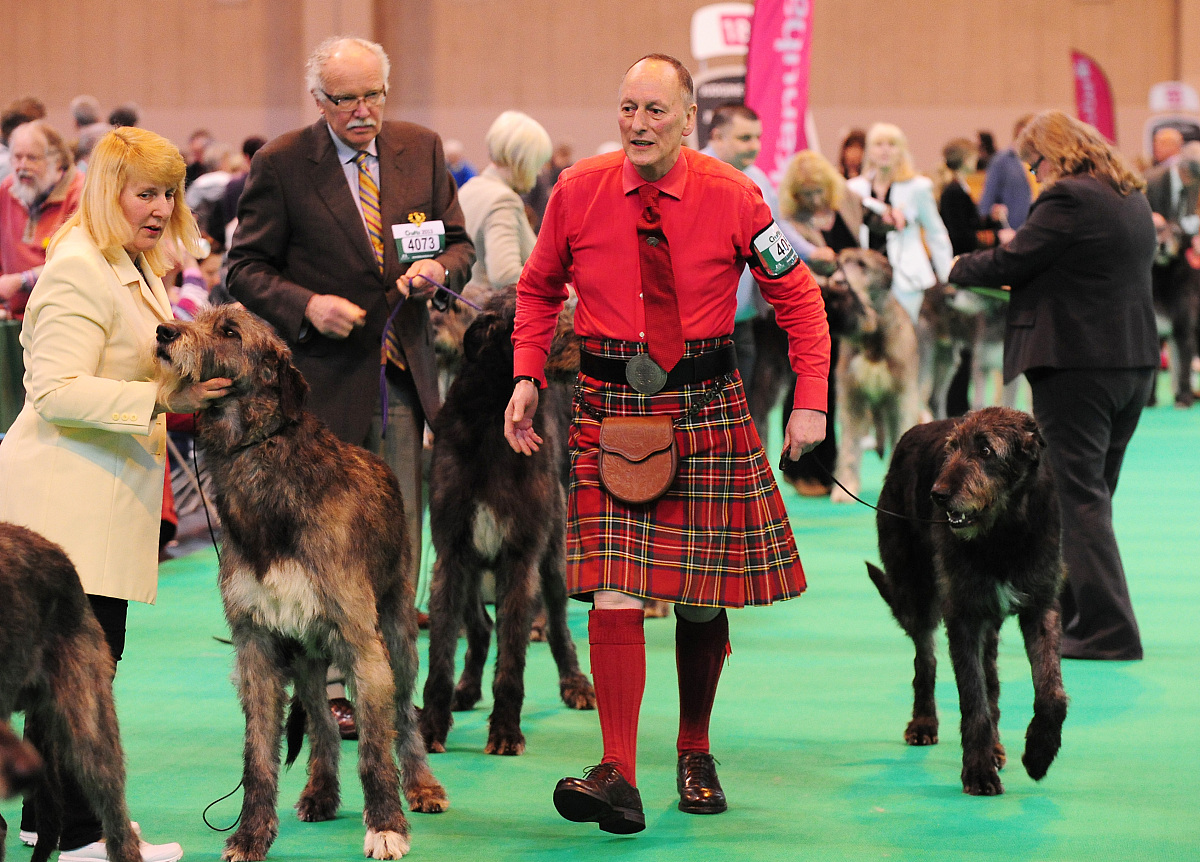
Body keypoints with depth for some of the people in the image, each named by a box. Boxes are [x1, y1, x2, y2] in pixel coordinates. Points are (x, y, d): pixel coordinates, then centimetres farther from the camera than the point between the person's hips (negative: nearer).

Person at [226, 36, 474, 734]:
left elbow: (459, 243, 12)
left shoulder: (422, 149, 7)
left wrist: (440, 270, -11)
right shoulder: (281, 164, -5)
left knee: (400, 541, 7)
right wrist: (307, 305, -19)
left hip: (404, 376, 4)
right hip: (327, 380, -4)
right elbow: (247, 269, -3)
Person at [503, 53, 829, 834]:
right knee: (613, 590, -12)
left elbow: (799, 296, 3)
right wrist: (527, 376, 0)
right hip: (611, 408, 0)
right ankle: (619, 776, -14)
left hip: (707, 406, 0)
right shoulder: (578, 192, -1)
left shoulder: (730, 198, -5)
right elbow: (539, 289, 14)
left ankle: (696, 755, 26)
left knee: (705, 594, 7)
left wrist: (811, 402, -5)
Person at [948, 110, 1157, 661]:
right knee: (1093, 495, 18)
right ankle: (1073, 611, 27)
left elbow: (1009, 263, -12)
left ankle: (1108, 630, -6)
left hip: (1076, 365, -9)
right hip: (1134, 362, 9)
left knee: (1079, 498, -4)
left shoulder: (1068, 199, -15)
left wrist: (957, 269, 6)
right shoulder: (1132, 199, 13)